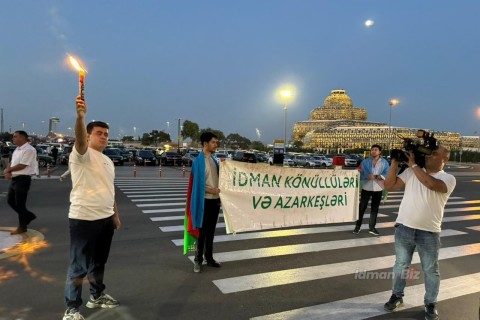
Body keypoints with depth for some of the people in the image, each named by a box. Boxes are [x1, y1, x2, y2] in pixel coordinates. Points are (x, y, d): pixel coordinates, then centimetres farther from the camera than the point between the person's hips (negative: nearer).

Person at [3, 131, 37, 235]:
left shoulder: (29, 150, -16)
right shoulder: (17, 149, 15)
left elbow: (22, 165, -21)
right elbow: (12, 163, 14)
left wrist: (8, 170, -8)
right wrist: (8, 172, -6)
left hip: (23, 179, -9)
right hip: (15, 179, 9)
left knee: (20, 204, -1)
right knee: (10, 200, 15)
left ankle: (22, 227, 13)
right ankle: (28, 215, 29)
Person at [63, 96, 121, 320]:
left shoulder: (108, 161, 15)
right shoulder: (82, 154, -9)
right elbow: (79, 140, -34)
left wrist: (115, 215, 20)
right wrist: (80, 115, -50)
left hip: (106, 218, 8)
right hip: (84, 219, -8)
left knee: (99, 261, 21)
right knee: (79, 265, 2)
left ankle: (97, 296, 37)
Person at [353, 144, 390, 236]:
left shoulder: (385, 162, 0)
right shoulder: (365, 162, 2)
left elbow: (386, 174, -12)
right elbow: (361, 173, -6)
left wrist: (376, 176, -23)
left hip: (378, 189, 1)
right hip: (366, 188, -1)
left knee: (374, 208, 10)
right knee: (362, 207, 2)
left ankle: (372, 227, 21)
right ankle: (358, 226, 11)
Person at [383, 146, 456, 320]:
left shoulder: (448, 178, -7)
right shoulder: (411, 172, 2)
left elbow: (431, 183, -30)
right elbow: (389, 185, -3)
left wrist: (413, 164, -22)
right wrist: (395, 163, -9)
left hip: (429, 232, -2)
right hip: (404, 228, 2)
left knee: (430, 270, 14)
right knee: (400, 265, 16)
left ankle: (431, 303, 32)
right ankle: (397, 295, 34)